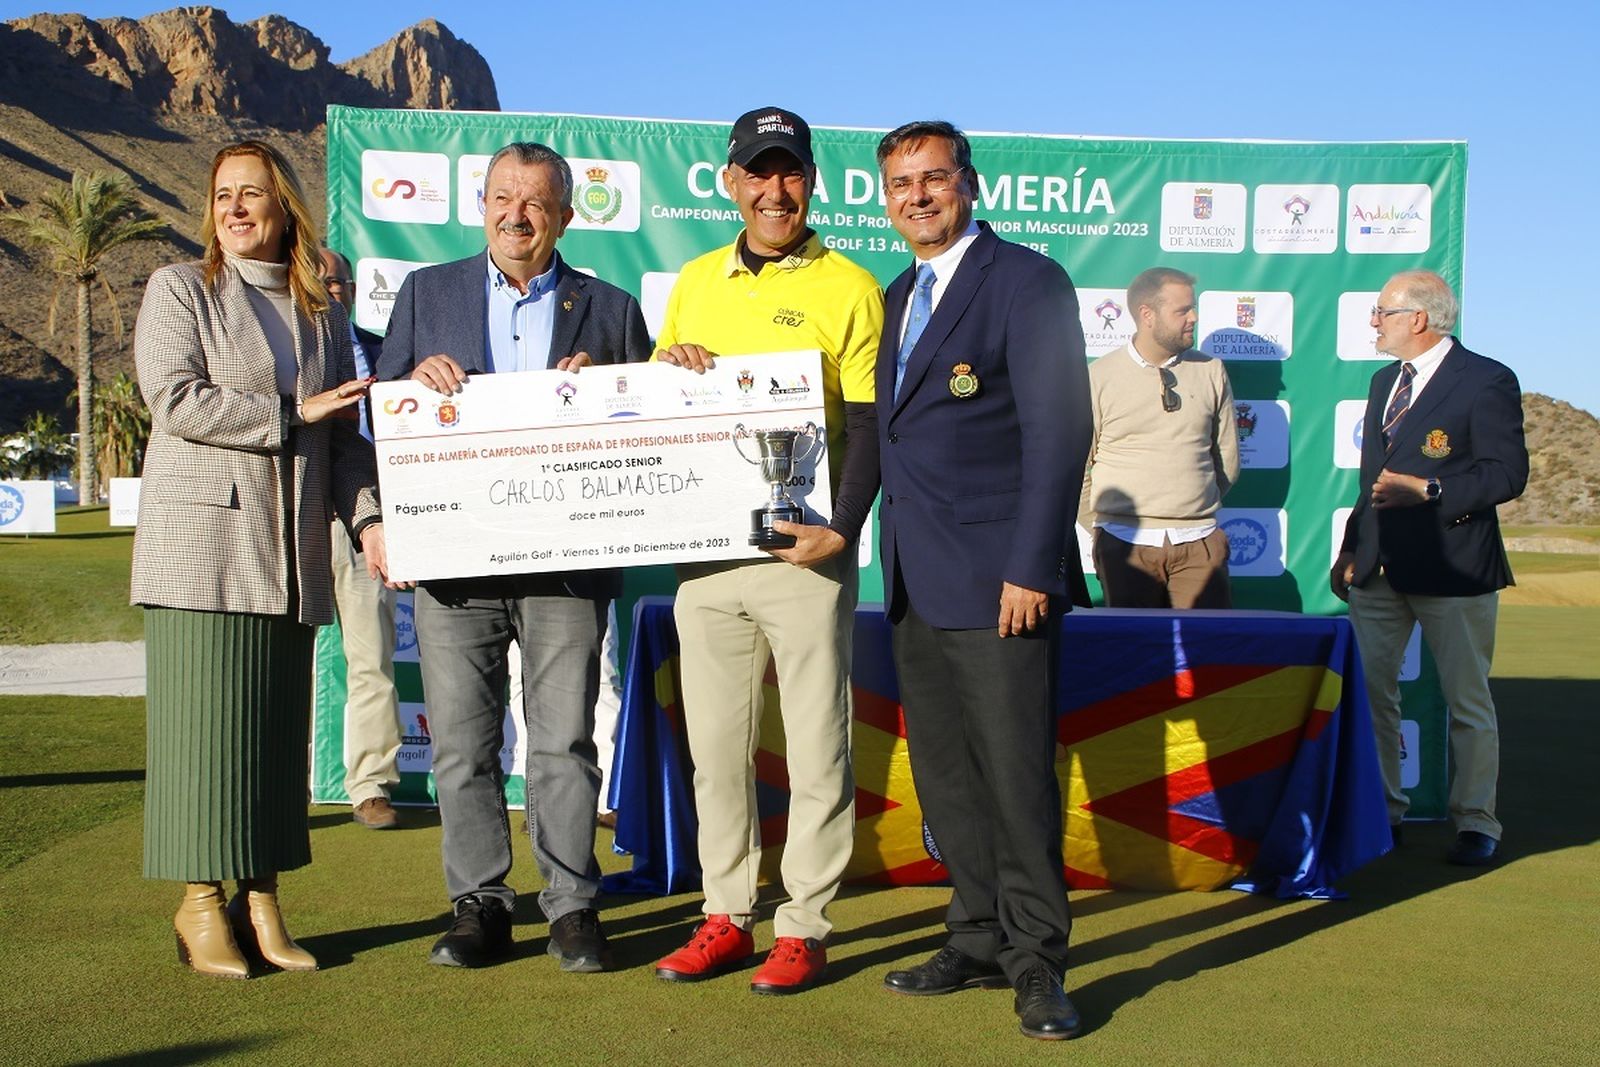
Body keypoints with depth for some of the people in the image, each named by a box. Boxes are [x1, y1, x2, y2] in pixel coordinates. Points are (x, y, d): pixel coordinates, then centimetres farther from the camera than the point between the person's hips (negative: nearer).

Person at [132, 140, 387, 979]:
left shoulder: (321, 312, 16)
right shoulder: (179, 289, 5)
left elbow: (344, 430, 13)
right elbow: (174, 400, -9)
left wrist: (366, 517, -2)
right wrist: (293, 414, -9)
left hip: (291, 551, 4)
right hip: (201, 541, -4)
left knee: (280, 727, 4)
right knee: (205, 721, -4)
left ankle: (261, 902, 12)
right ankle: (201, 905, 5)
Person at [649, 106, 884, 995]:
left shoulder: (849, 288, -2)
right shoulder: (694, 283, 12)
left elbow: (868, 429, -5)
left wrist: (843, 530, -18)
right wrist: (668, 366, -4)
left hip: (804, 553, -4)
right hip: (705, 549, 5)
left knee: (817, 748, 3)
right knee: (717, 746, 11)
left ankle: (804, 927, 14)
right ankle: (727, 915, 23)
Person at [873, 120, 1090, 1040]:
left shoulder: (1028, 281, -6)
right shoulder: (899, 296, 18)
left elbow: (1059, 432, -13)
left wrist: (1031, 568, -18)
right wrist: (886, 554, 12)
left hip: (998, 578, -8)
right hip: (917, 582, 8)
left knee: (1017, 773, -3)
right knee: (944, 773, 11)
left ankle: (1037, 962, 10)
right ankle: (981, 940, 23)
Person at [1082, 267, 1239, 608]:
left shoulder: (1211, 372, 9)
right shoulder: (1099, 377, 1)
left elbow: (1228, 462, 16)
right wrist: (1106, 524, 5)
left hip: (1199, 541, 2)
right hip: (1126, 541, -2)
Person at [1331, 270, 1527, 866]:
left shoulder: (1486, 381, -8)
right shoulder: (1384, 382, 17)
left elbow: (1507, 473, -13)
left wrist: (1428, 490, -20)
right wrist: (1352, 546, 16)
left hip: (1452, 569, -7)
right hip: (1379, 569, 7)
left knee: (1467, 701, 4)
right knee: (1367, 692, 7)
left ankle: (1476, 824, 15)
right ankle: (1380, 813, 19)